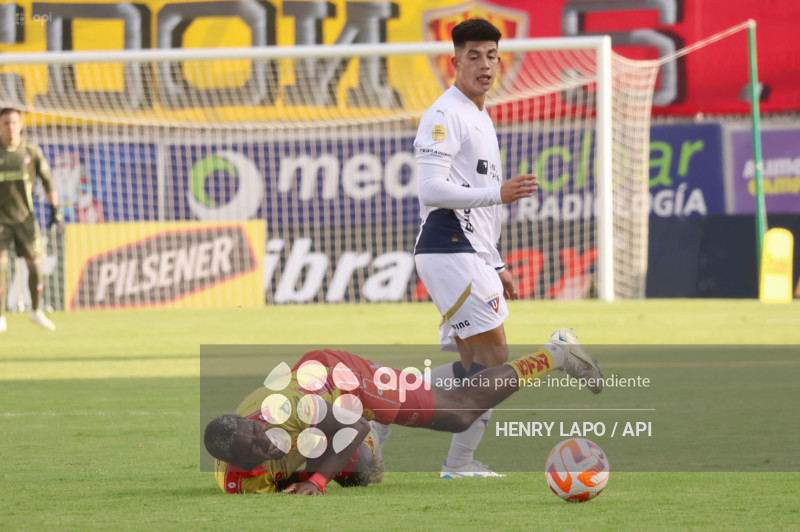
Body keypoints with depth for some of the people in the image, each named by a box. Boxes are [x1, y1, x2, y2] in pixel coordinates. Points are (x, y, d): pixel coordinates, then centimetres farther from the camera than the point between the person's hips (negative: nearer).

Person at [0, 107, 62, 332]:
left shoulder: (31, 152, -1)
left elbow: (47, 181, 8)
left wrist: (54, 210, 3)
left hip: (25, 218, 2)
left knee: (34, 264, 3)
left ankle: (36, 310, 24)